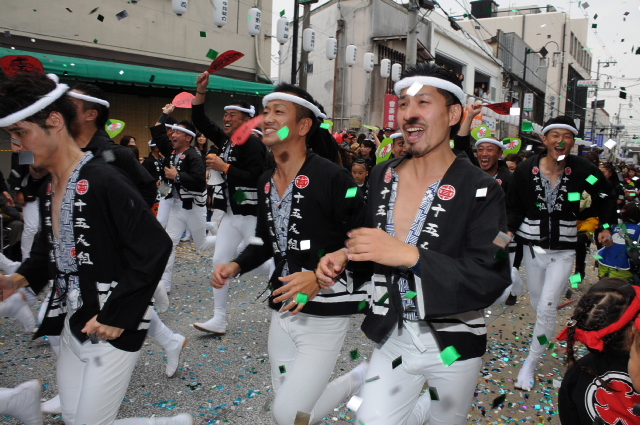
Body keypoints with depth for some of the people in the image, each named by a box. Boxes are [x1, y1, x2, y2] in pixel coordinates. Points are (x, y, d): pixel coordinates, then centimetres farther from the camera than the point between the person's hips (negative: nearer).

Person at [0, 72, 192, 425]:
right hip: (72, 327, 9)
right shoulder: (49, 189, 7)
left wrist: (117, 316, -21)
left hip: (112, 331, -9)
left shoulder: (105, 182, -21)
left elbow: (154, 248, -24)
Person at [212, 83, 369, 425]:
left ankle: (362, 378, 20)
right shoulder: (266, 181, 7)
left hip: (324, 314, -7)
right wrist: (236, 266, 3)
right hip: (282, 311, 7)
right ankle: (357, 381, 38)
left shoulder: (332, 177, -16)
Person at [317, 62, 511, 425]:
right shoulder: (382, 176, -1)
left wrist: (411, 256, -32)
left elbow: (492, 281, -23)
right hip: (392, 336, 3)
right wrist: (345, 256, -8)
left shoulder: (480, 190, -16)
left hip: (453, 345, -3)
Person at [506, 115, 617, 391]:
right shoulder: (527, 169, -9)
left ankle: (531, 363, 7)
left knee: (546, 308, -8)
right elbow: (514, 205, 2)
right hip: (533, 246, 2)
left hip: (563, 250, -2)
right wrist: (511, 229, -12)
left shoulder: (581, 169, -10)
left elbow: (606, 197, 7)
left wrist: (606, 226, -1)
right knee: (538, 303, 14)